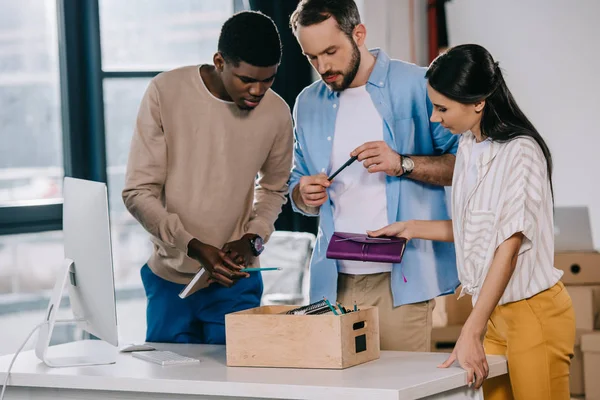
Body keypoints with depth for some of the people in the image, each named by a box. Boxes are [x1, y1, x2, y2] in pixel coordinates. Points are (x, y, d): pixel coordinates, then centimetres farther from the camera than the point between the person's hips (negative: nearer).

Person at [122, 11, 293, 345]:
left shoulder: (277, 113, -3)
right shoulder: (166, 93, -11)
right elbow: (139, 194, -10)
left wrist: (252, 239, -4)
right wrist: (195, 247, -21)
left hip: (236, 281, 1)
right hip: (170, 279, -1)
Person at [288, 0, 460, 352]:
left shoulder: (416, 86, -1)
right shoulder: (308, 104, 13)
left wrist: (403, 164, -17)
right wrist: (304, 195, -2)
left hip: (401, 278, -4)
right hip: (335, 280, 4)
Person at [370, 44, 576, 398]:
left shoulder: (520, 152, -16)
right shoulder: (469, 147, 9)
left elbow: (509, 246, -20)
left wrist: (471, 333, -22)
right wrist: (413, 229, 19)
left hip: (534, 312, -7)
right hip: (494, 311, 7)